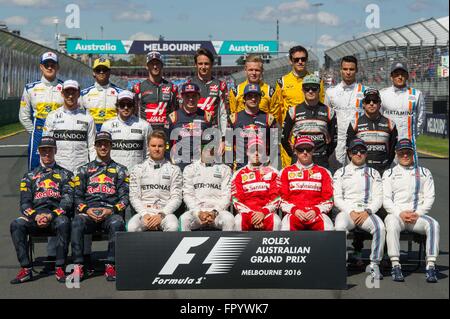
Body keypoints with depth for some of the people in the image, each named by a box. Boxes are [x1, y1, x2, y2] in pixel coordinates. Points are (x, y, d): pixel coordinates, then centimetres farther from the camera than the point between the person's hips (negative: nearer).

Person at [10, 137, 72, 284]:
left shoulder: (65, 175, 17)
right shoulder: (29, 176, 22)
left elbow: (68, 200, 2)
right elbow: (24, 203, 11)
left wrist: (52, 215, -14)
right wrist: (35, 216, -11)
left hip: (57, 215, -2)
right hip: (34, 217, 2)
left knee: (64, 223, -38)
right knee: (16, 224, -29)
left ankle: (60, 269, -34)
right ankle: (26, 269, -29)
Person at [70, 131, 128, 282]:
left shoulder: (120, 170, 20)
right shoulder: (84, 170, 24)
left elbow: (124, 197, 9)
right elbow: (77, 196, 15)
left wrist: (111, 210, -9)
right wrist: (86, 209, -6)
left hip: (111, 212, -1)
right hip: (88, 211, 1)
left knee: (117, 223, -37)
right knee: (77, 222, -34)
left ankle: (111, 266, -34)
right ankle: (78, 266, -33)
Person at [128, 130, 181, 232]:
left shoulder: (174, 170, 11)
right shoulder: (138, 169, 14)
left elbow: (176, 198, 3)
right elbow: (134, 197, 7)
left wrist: (161, 215, -12)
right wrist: (145, 214, -10)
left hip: (165, 212, 0)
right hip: (144, 211, 1)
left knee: (172, 227, -36)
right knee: (132, 227, -33)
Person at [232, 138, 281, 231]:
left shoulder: (272, 172, 10)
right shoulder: (239, 174, 10)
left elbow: (276, 198, 2)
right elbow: (236, 200, 2)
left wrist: (263, 213, -15)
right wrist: (251, 214, -14)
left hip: (266, 212, 0)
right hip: (246, 212, 0)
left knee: (276, 222, -33)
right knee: (238, 221, -33)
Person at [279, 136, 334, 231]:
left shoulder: (323, 172, 17)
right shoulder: (286, 172, 16)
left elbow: (328, 199, 11)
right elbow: (282, 198, 10)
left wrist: (316, 210, -8)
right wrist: (294, 210, -9)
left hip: (317, 213, 0)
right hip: (293, 213, 0)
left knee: (328, 226, -34)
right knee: (286, 226, -36)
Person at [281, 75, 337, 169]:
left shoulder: (328, 112, 8)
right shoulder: (294, 111, 6)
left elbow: (333, 138, 14)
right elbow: (284, 138, 11)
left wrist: (325, 154, 8)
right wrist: (293, 154, 8)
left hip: (321, 161, 0)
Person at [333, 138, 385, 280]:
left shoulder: (373, 173, 19)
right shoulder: (340, 173, 16)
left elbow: (378, 198, 9)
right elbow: (337, 198, 6)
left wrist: (367, 212, -9)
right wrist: (351, 212, -10)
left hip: (367, 213, 1)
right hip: (346, 211, -1)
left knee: (380, 227, -32)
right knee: (340, 226, -36)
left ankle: (375, 264, -24)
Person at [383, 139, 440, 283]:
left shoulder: (424, 172, 18)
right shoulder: (389, 173, 16)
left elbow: (429, 198, 8)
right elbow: (386, 199, 6)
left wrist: (417, 214, -9)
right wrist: (400, 213, -11)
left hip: (419, 215, 1)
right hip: (396, 214, -1)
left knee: (433, 224, -31)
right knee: (392, 223, -36)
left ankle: (431, 266, -33)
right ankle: (395, 266, -38)